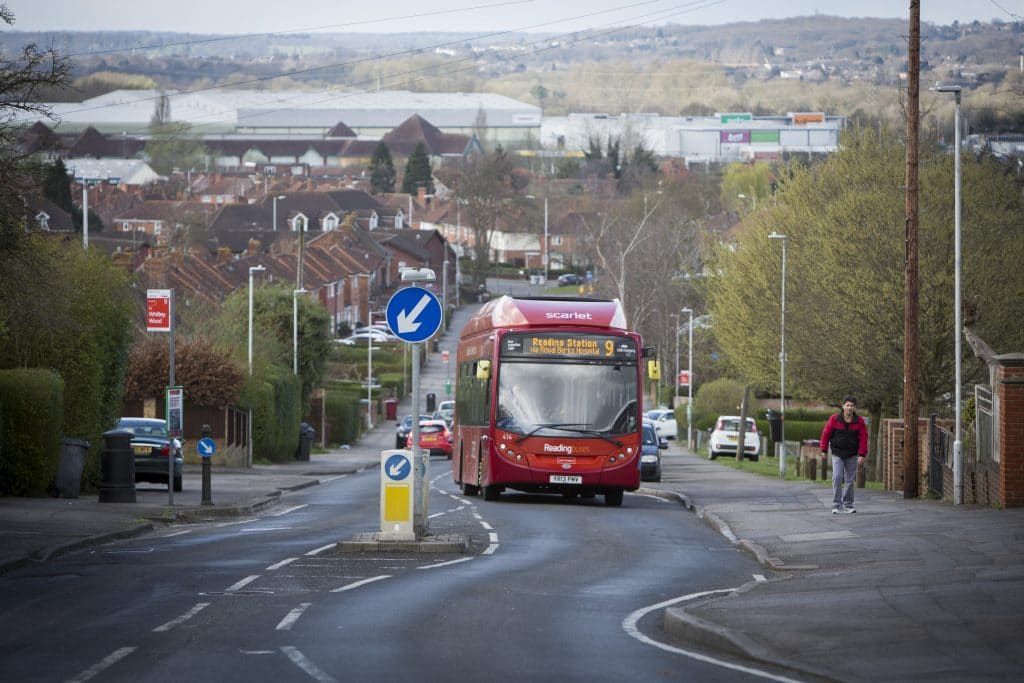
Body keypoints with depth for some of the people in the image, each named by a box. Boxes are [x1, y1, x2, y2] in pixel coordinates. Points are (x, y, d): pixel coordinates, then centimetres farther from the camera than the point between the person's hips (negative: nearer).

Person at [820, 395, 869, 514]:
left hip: (852, 455, 2)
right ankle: (836, 505, -9)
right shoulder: (834, 419, -7)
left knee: (850, 481, 7)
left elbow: (863, 438, -4)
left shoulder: (859, 422, -4)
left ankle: (848, 505, 16)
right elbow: (826, 434, 0)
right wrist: (824, 451, 1)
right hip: (837, 454, -2)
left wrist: (862, 455, -11)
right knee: (837, 478, -12)